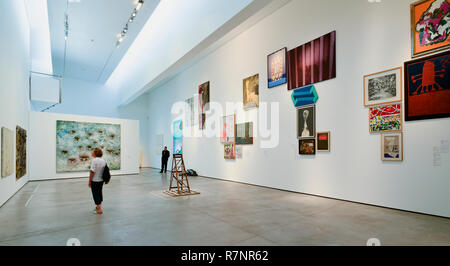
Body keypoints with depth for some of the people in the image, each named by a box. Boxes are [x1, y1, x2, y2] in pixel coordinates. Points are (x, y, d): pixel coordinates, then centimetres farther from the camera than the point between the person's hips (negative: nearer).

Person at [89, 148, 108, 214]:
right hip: (101, 180, 7)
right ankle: (98, 206, 34)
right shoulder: (103, 160, 3)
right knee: (99, 193, 19)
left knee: (95, 194, 2)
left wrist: (89, 181, -11)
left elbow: (92, 172, -19)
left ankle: (99, 209, 4)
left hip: (95, 181, -7)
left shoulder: (94, 160, -19)